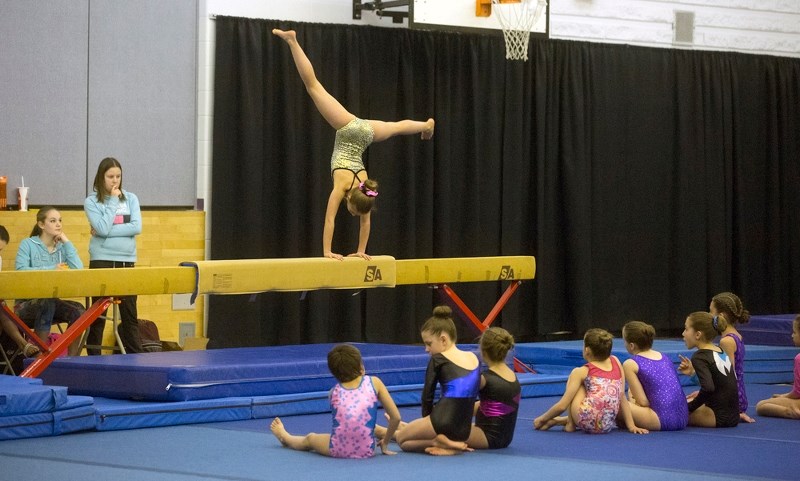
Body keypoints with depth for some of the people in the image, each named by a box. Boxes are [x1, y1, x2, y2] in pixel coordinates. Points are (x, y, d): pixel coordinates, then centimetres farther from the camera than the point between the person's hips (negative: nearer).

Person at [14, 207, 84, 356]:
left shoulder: (62, 247, 11)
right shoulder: (28, 244, -1)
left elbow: (78, 269, -7)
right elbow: (20, 270, -18)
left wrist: (66, 242, -3)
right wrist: (51, 269, -21)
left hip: (51, 303, 4)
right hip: (26, 304, -4)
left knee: (78, 310, -23)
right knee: (46, 303, -36)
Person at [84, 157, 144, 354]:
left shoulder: (130, 198, 7)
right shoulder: (91, 202, -1)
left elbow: (137, 227, -6)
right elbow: (103, 229, -15)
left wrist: (108, 231, -12)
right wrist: (113, 201, -9)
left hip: (127, 261, 3)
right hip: (102, 261, -3)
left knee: (130, 315, 5)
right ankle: (94, 357, 5)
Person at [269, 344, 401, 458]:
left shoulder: (334, 392, 9)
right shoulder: (374, 382, 4)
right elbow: (396, 417, 3)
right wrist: (385, 444, 14)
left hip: (338, 450, 1)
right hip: (366, 451, -1)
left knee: (310, 438, 35)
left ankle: (285, 436, 65)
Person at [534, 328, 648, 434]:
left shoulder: (582, 372, 4)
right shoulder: (615, 362, 15)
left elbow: (562, 406, 3)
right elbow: (622, 397, 14)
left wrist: (542, 419, 17)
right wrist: (631, 426, 14)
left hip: (587, 423, -5)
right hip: (607, 426, 5)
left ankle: (570, 423, 15)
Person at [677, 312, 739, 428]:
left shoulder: (699, 357, -15)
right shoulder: (721, 352, 10)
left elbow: (708, 387, -29)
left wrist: (689, 407, -16)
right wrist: (693, 372, 13)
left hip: (719, 417, -8)